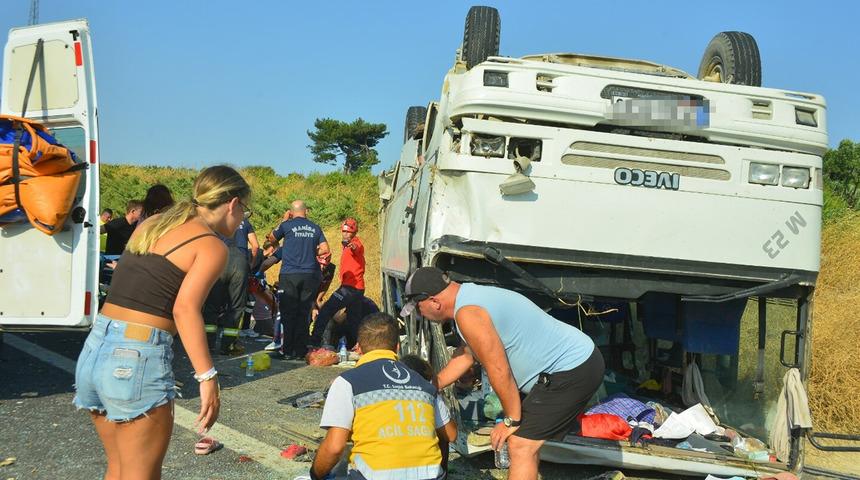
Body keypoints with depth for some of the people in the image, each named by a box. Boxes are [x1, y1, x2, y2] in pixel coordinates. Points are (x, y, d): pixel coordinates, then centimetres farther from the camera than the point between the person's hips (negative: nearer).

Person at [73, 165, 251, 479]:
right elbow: (184, 308, -19)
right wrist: (207, 377, -23)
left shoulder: (150, 225, 16)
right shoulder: (212, 246, -5)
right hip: (138, 359, -7)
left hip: (92, 348, 7)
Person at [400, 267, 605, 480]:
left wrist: (512, 420, -7)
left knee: (521, 445, -9)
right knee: (528, 441, 20)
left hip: (571, 372, -10)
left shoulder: (467, 313, -19)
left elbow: (499, 370, -18)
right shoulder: (473, 296, 14)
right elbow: (467, 356, 27)